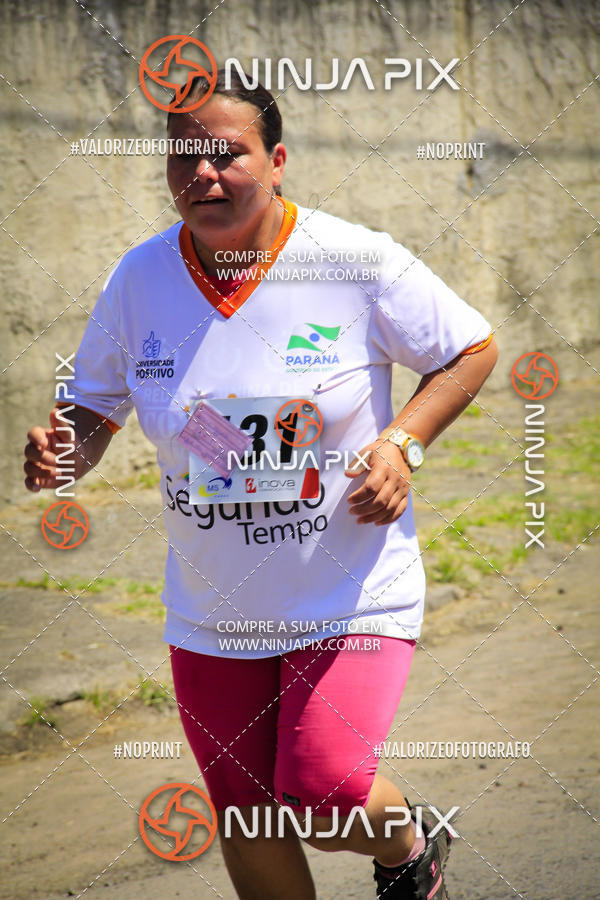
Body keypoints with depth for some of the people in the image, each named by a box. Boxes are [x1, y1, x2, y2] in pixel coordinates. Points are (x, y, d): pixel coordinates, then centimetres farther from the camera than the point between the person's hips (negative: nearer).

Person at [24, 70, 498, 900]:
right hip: (212, 610, 4)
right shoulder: (140, 279, -4)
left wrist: (403, 443, -15)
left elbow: (473, 350, 0)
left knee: (322, 798, -18)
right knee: (247, 825, 11)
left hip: (351, 597, -4)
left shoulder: (356, 263, -13)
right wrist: (63, 455, -16)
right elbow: (95, 408, 7)